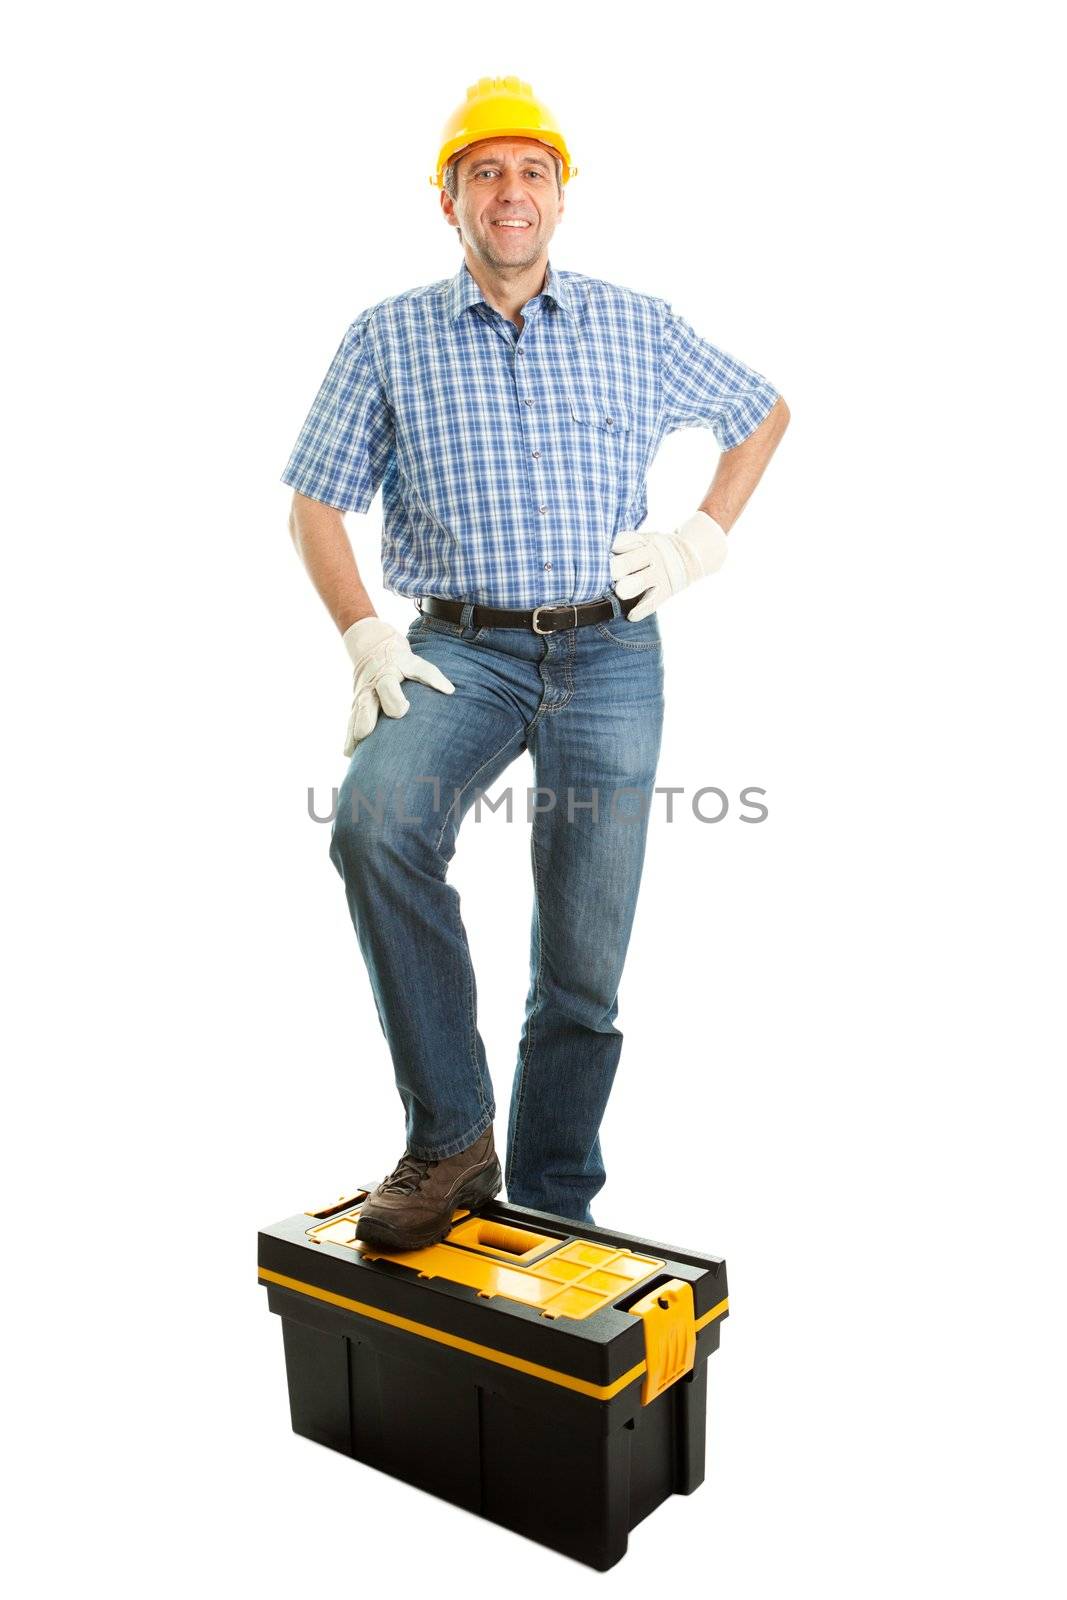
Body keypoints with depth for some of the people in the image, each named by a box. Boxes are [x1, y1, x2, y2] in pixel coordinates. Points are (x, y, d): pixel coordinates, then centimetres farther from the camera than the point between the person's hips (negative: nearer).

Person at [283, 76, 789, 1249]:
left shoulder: (635, 328, 10)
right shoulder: (389, 336, 7)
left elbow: (763, 413, 23)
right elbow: (314, 503, 8)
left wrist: (704, 540, 8)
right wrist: (365, 638, -7)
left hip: (610, 658, 1)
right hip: (462, 651, 0)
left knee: (583, 970, 2)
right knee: (378, 819, -33)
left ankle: (551, 1212, 22)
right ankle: (450, 1139, -17)